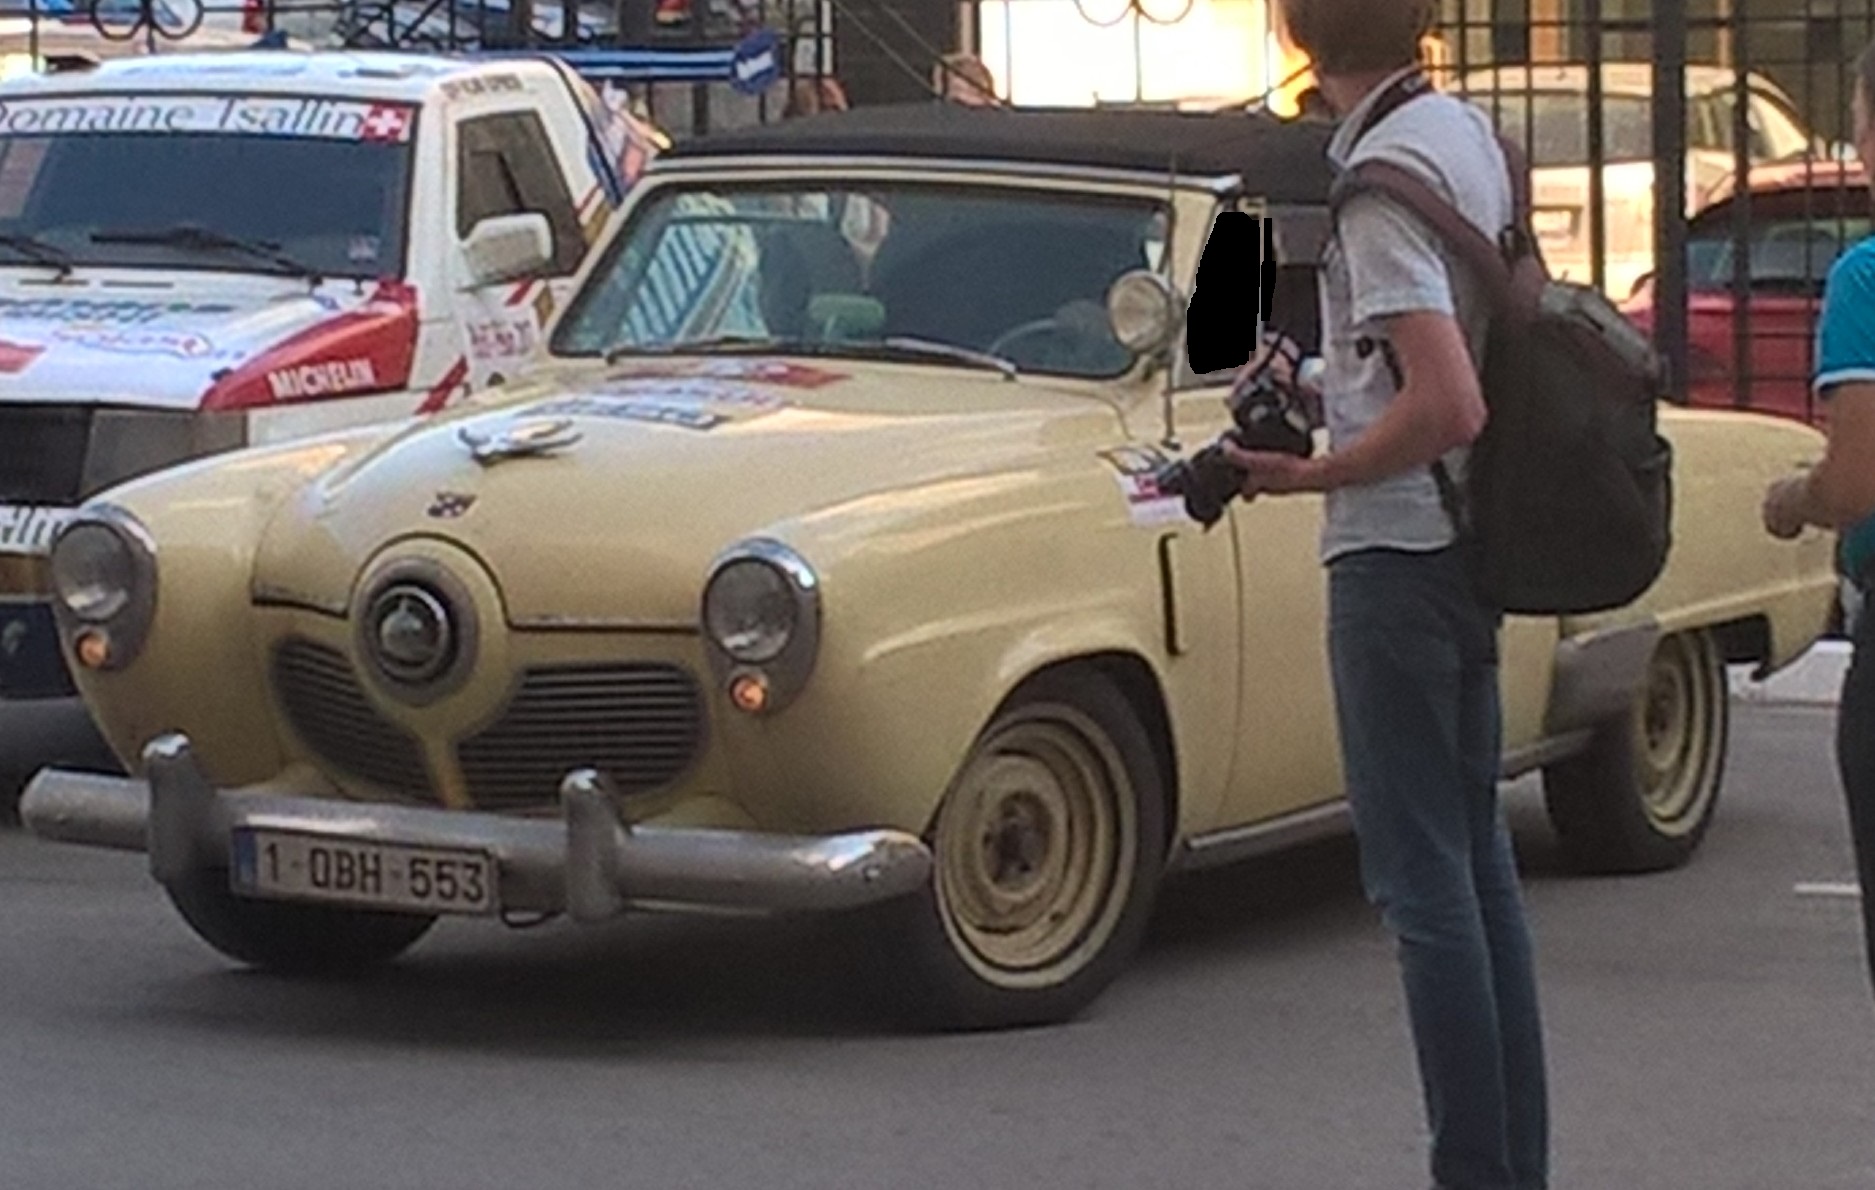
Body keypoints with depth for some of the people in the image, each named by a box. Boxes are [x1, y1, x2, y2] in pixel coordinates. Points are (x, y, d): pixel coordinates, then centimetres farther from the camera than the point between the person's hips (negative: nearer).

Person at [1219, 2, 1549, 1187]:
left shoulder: (1383, 178, -18)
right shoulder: (1470, 133, 9)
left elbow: (1448, 407, -25)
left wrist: (1313, 475, -14)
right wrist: (1324, 384, 14)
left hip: (1397, 554, -9)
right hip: (1467, 543, 9)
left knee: (1424, 877, -5)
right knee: (1477, 858, 13)